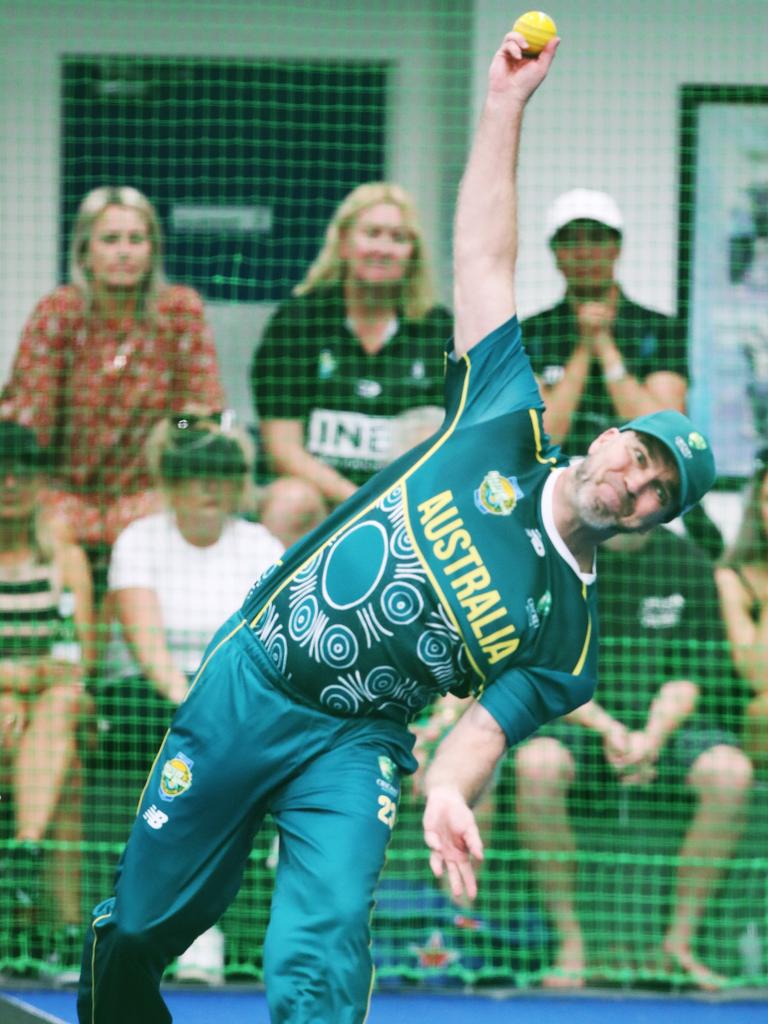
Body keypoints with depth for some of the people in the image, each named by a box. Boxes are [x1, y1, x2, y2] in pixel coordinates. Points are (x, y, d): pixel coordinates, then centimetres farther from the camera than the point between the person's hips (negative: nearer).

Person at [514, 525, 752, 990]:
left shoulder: (686, 562, 3)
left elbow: (688, 678, 0)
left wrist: (652, 735, -20)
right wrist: (606, 727, -22)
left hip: (665, 725, 2)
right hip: (579, 722, -2)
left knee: (731, 772, -29)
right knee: (535, 764, -36)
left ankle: (681, 941, -20)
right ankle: (570, 941, -26)